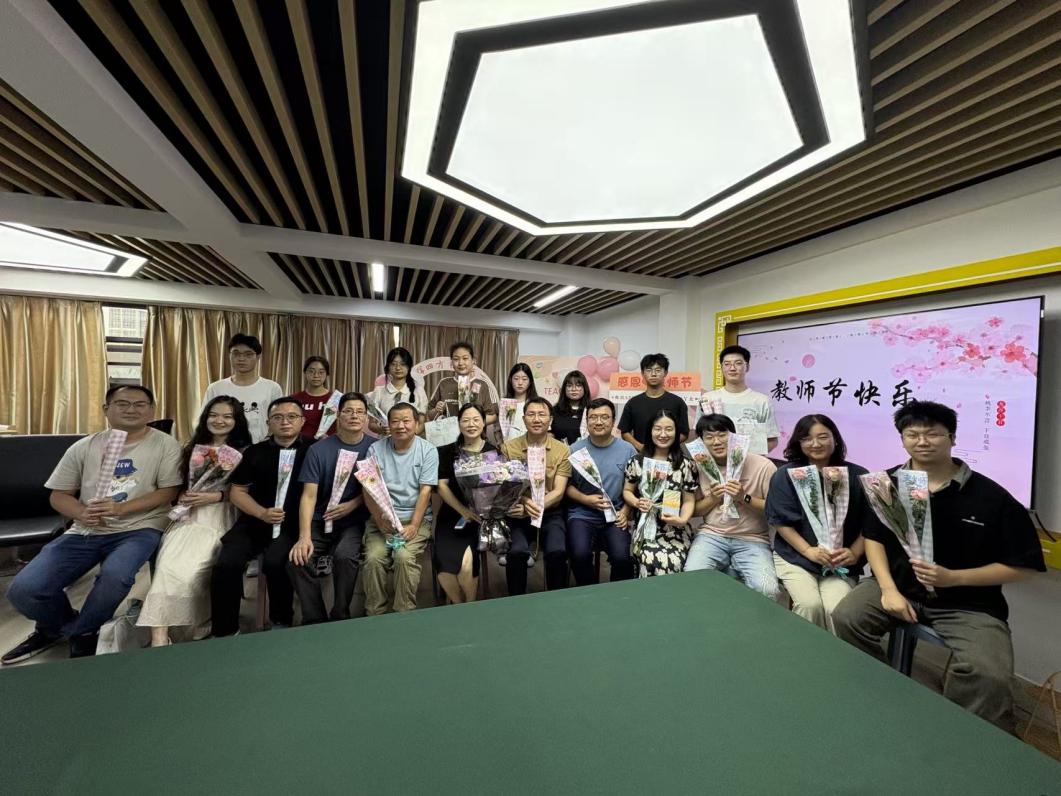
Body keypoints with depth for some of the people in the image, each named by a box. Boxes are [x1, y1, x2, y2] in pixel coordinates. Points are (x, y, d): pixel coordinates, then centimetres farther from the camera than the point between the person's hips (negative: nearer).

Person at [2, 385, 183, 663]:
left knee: (114, 575, -33)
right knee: (23, 589, -12)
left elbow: (168, 492, -8)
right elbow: (59, 495, 11)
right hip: (84, 532, 5)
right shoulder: (84, 447, 9)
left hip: (137, 530, -4)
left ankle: (78, 634, 1)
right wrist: (82, 513, -12)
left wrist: (120, 508, -20)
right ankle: (56, 624, 25)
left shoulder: (165, 445, -3)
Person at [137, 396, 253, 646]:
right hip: (187, 517, 3)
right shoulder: (193, 448, 21)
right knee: (167, 566, -25)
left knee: (187, 570, -26)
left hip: (219, 520, -3)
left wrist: (217, 496, -13)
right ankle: (159, 637, -26)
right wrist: (182, 497, 1)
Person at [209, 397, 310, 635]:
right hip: (253, 520, 4)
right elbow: (237, 491, 10)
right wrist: (263, 513, -7)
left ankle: (281, 623, 0)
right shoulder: (255, 452, 12)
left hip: (291, 524, -3)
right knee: (225, 564, -19)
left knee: (275, 562, -28)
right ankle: (225, 631, 3)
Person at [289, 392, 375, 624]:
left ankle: (340, 618, -5)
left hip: (355, 520, -1)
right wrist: (304, 536, -17)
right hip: (320, 520, 2)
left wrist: (352, 504, -13)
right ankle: (314, 621, -1)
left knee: (345, 556, -29)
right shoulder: (318, 450, -1)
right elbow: (309, 495, -6)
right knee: (298, 560, -22)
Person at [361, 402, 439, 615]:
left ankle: (404, 614, -6)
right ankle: (374, 614, -1)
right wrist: (379, 519, -15)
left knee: (404, 556, -25)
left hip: (415, 518, -2)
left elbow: (425, 491, -7)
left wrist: (414, 526, -16)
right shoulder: (376, 449, 4)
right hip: (381, 518, 2)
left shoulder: (428, 450, -1)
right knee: (374, 558, -21)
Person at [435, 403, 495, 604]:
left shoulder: (493, 452, 7)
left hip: (482, 516, -1)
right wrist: (463, 510, -13)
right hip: (452, 515, 1)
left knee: (465, 561, -23)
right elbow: (442, 486, 2)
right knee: (447, 563, -22)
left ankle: (469, 608, 9)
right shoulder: (447, 452, 9)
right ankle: (459, 606, 10)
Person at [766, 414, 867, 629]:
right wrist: (809, 551, -13)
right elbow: (781, 522, -3)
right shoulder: (785, 475, -2)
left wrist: (854, 553, -11)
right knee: (809, 605, -22)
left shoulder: (857, 476, 1)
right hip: (795, 556, -1)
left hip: (841, 561, 1)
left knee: (837, 608, -23)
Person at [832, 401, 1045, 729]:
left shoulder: (990, 496, -9)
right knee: (847, 617, -20)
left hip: (967, 603, -2)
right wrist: (888, 589, -8)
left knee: (987, 677, -27)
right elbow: (874, 538, 6)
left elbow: (1023, 566, -4)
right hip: (899, 586, 2)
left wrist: (952, 578, -17)